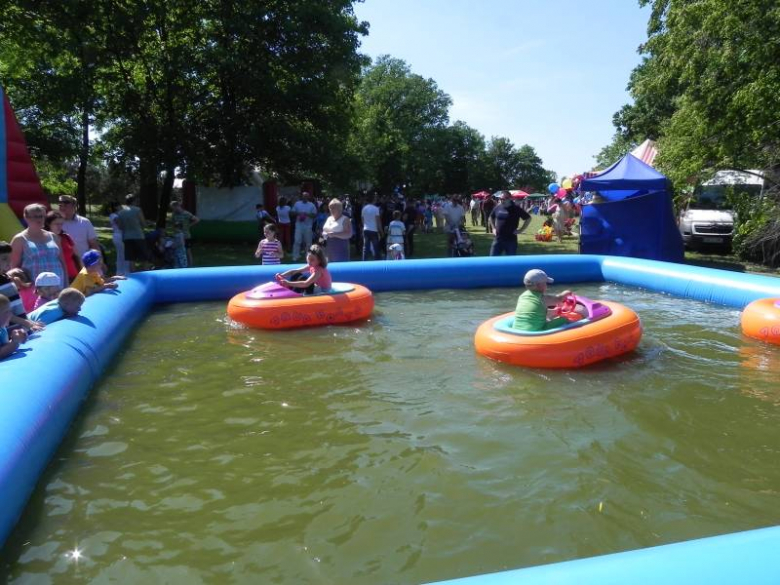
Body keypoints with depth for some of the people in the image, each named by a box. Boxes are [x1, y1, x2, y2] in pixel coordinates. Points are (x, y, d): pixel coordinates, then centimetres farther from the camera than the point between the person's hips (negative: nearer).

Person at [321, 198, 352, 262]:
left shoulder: (345, 219, -6)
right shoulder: (329, 219, 16)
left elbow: (349, 234, -16)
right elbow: (324, 230, 27)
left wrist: (335, 234, -22)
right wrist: (324, 234, 2)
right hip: (330, 250, 8)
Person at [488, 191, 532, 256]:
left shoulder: (516, 208, -7)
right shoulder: (498, 207, 4)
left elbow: (528, 218, -2)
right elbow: (491, 217, 22)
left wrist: (521, 230, -5)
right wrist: (493, 228, 12)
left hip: (511, 239, -3)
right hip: (498, 238, 3)